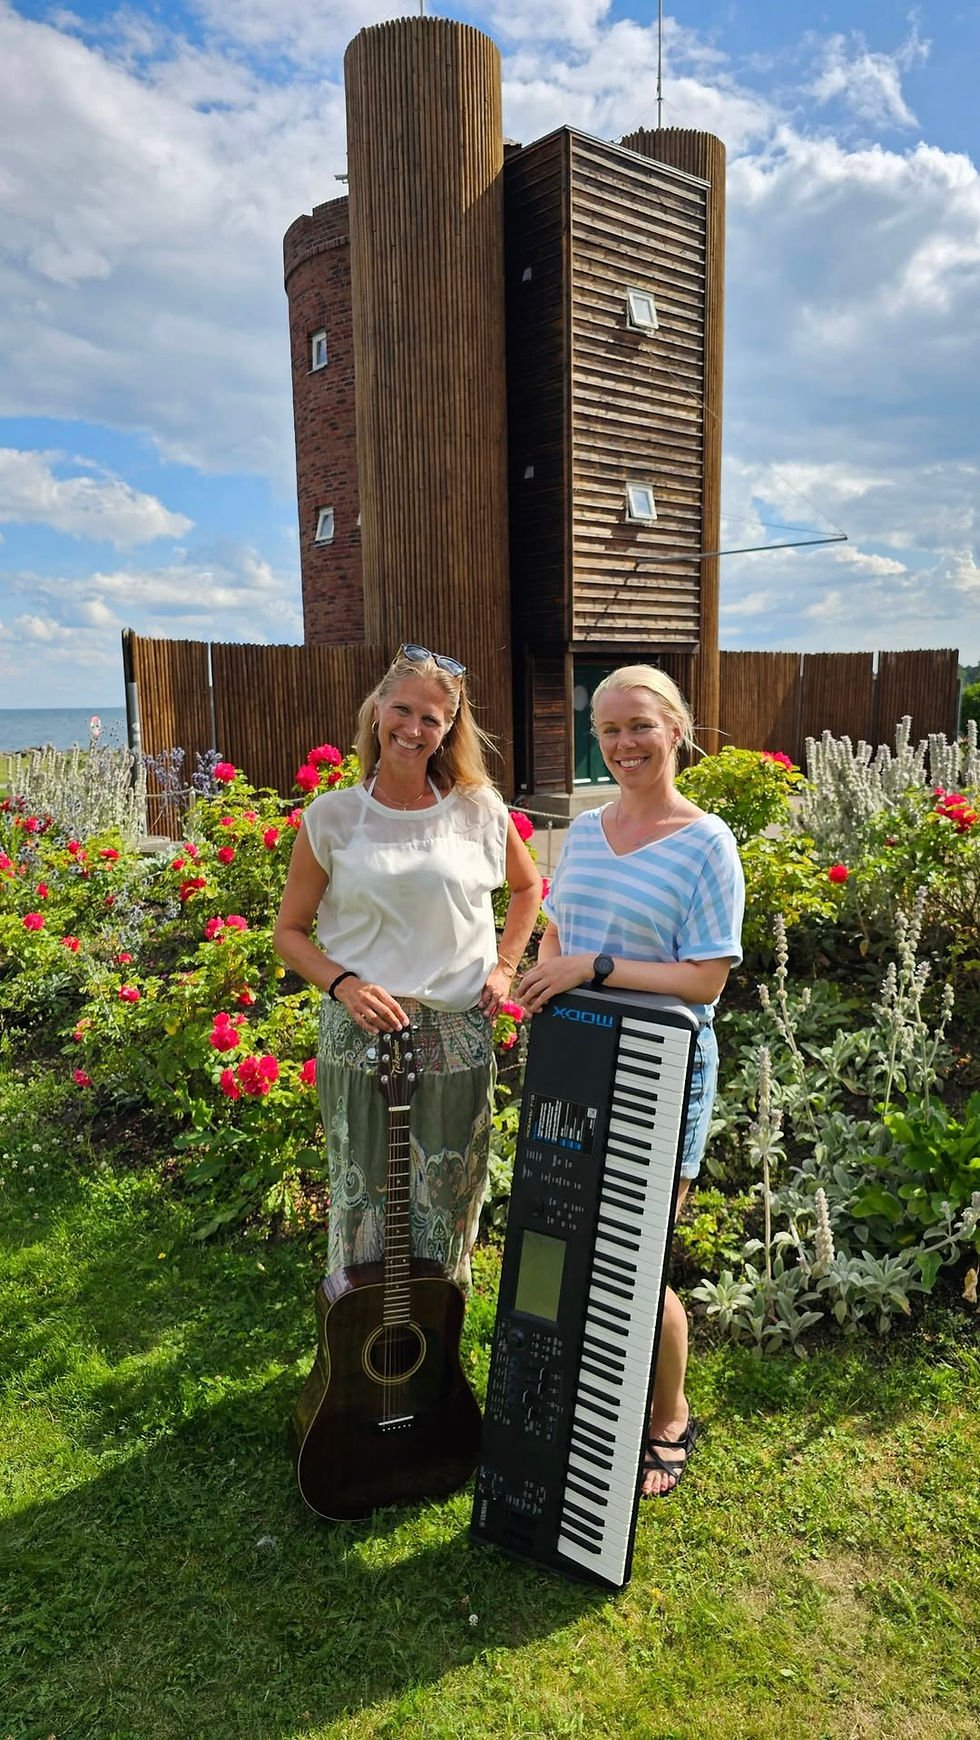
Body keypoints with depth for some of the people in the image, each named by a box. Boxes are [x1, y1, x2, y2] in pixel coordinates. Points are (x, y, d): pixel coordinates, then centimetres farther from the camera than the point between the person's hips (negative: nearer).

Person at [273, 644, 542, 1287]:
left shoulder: (478, 808, -1)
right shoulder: (332, 817, -4)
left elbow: (528, 884, 17)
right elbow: (290, 930, 3)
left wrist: (504, 966, 5)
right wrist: (345, 985, -13)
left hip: (458, 1035, 1)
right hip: (360, 1034, -1)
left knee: (448, 1205, 14)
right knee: (365, 1202, 10)